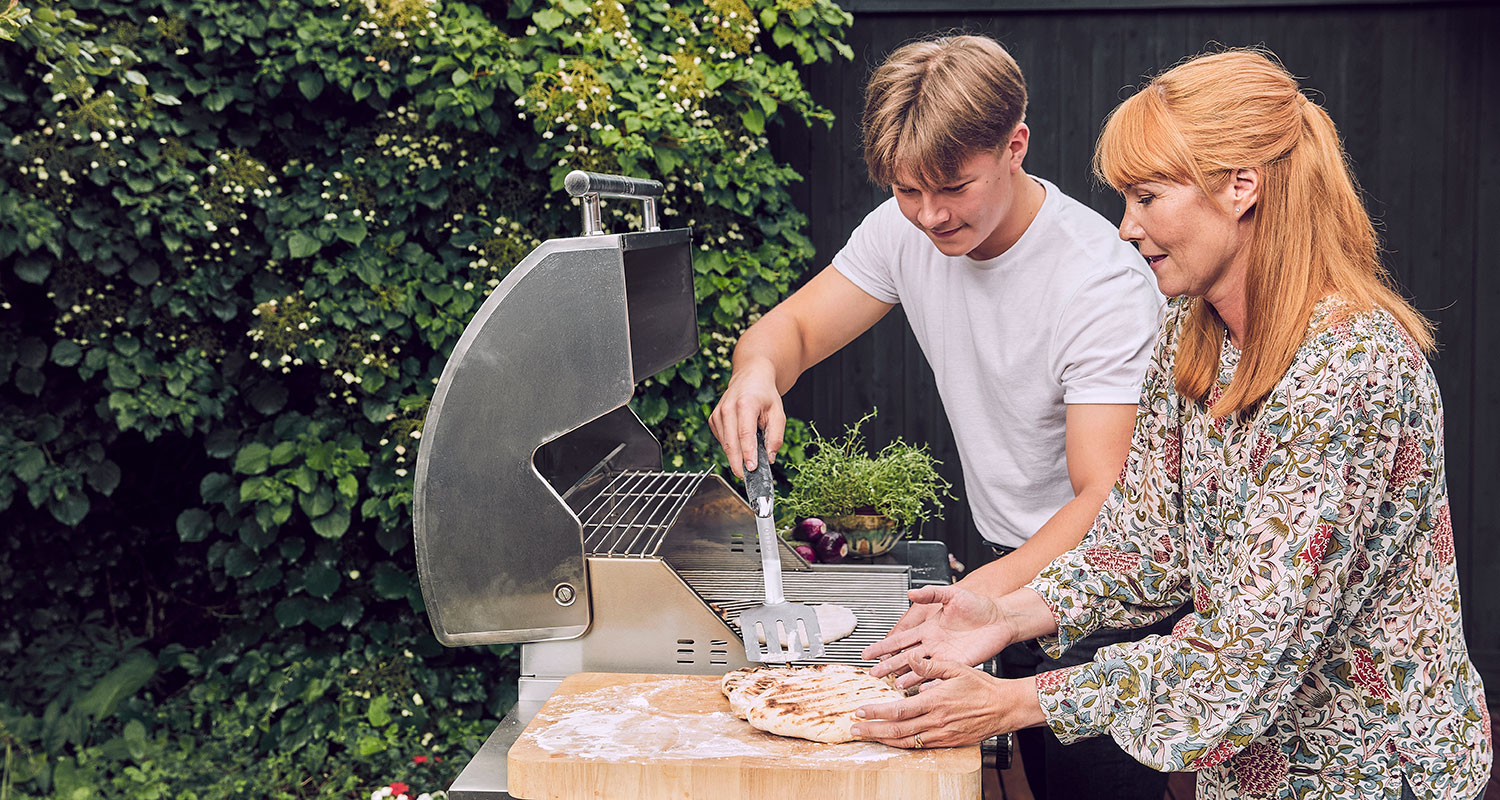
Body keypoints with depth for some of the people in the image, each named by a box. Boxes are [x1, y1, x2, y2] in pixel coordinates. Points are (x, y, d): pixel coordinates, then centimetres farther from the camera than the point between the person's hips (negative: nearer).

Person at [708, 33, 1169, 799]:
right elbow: (793, 325, 1)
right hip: (1012, 566, 5)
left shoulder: (1102, 284, -25)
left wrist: (985, 592, -46)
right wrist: (756, 369, -25)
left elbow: (1106, 501, -29)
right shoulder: (906, 230, -5)